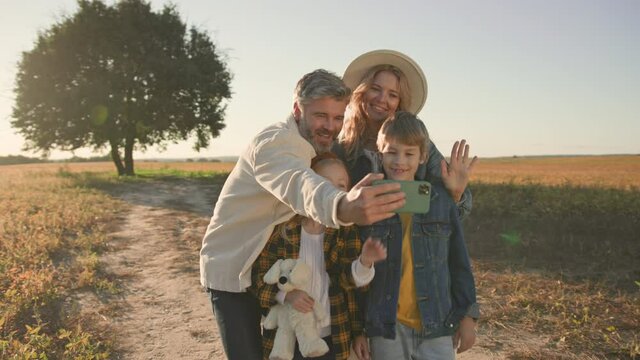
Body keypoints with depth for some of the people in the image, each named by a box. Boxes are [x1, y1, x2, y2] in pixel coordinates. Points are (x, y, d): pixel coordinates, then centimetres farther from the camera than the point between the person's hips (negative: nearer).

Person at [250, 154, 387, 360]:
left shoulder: (346, 232, -3)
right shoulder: (281, 229, -9)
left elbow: (346, 277, -13)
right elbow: (258, 274, -5)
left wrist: (365, 261, -34)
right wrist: (286, 294, -20)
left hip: (333, 337, 2)